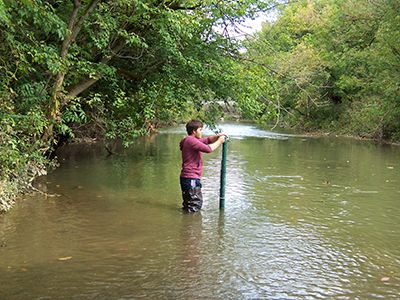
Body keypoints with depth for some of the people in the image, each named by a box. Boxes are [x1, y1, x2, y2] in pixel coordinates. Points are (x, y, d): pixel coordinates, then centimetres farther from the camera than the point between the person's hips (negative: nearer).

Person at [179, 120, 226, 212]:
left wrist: (218, 136, -2)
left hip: (188, 178, 11)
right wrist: (219, 141, -8)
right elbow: (208, 149, -22)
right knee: (195, 205, -6)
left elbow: (207, 140, 16)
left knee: (188, 204, 18)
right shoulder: (191, 140, -17)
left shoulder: (193, 140, 16)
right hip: (191, 179, -11)